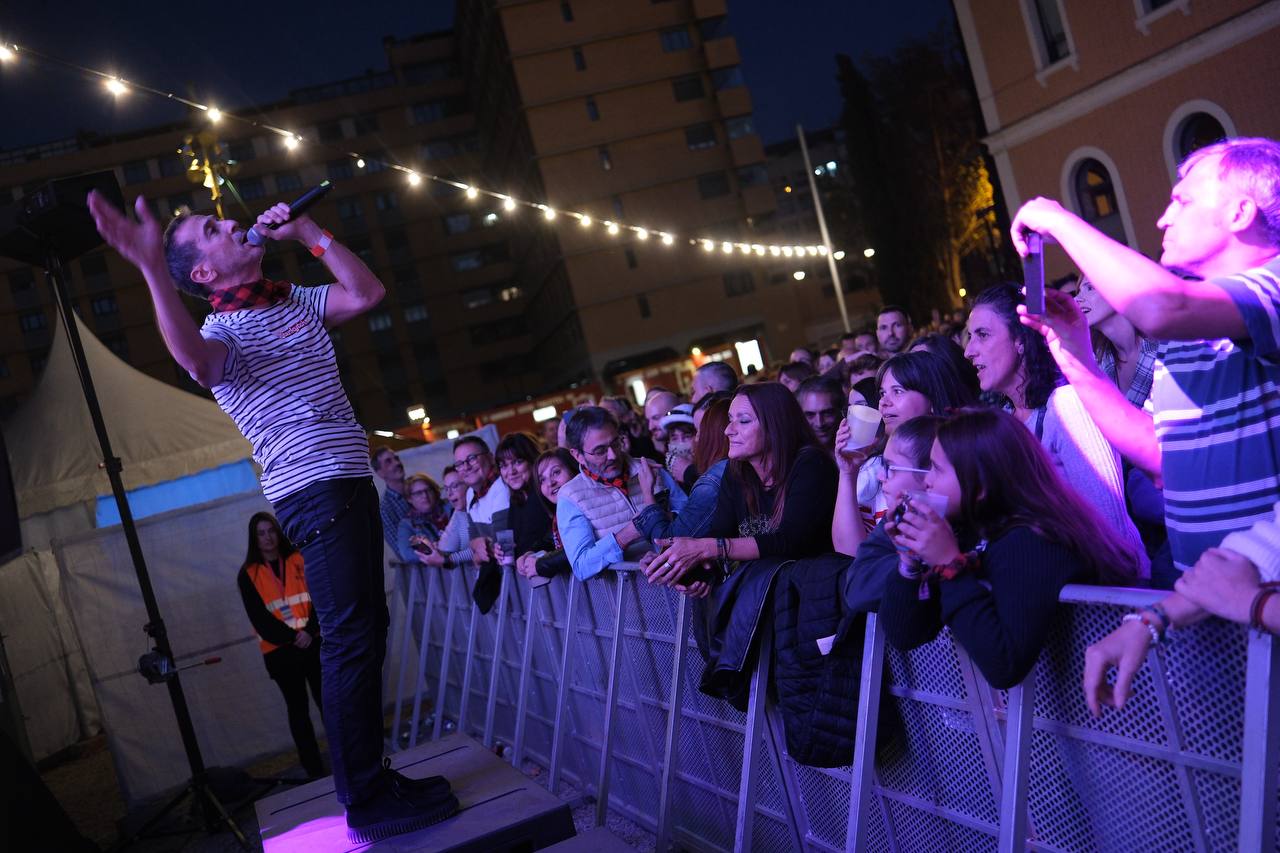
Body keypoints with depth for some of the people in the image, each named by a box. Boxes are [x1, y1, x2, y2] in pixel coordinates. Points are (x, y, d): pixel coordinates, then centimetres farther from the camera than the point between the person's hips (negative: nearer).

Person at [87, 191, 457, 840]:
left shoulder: (294, 301, 20)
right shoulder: (223, 333, -5)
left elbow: (367, 293, 14)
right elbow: (194, 358, -29)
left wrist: (308, 232, 8)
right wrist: (152, 270, -40)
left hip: (350, 481, 9)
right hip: (313, 489, -8)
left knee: (368, 628, 12)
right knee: (351, 636, -13)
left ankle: (372, 778, 22)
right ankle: (365, 802, -8)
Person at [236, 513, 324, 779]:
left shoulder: (299, 560, 4)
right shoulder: (248, 574, 1)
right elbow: (259, 618, -5)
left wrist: (310, 630, -16)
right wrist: (292, 637, -15)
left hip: (312, 643, 1)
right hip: (280, 651, -1)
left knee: (327, 701, 5)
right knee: (298, 708, 5)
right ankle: (314, 768, 7)